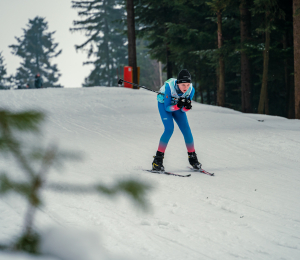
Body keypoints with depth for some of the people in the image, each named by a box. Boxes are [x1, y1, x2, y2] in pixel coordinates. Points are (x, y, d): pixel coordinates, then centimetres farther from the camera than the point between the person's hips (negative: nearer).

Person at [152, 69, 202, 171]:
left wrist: (187, 106, -37)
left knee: (186, 129, -7)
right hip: (164, 104, -4)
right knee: (169, 129, -21)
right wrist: (177, 106, -45)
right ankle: (158, 160, -15)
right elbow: (167, 108, -28)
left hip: (177, 105, 4)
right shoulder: (170, 87, -37)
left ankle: (192, 157, 12)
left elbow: (184, 110, -15)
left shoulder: (191, 90, -26)